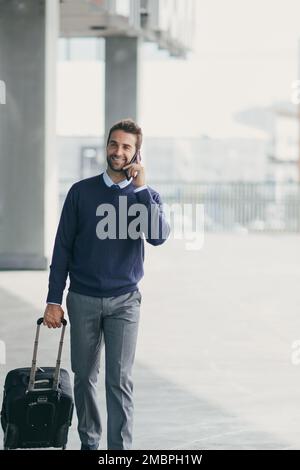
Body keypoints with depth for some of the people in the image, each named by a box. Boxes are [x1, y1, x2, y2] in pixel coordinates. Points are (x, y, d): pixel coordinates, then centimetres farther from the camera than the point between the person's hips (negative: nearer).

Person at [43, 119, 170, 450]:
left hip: (124, 301, -1)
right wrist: (53, 300, -2)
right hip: (83, 299, 1)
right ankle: (89, 441, 23)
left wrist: (140, 188, -18)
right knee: (84, 376, 8)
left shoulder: (146, 195, 3)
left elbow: (159, 236, -17)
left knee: (120, 380, -7)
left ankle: (120, 448, -7)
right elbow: (63, 248, 3)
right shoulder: (82, 192, 2)